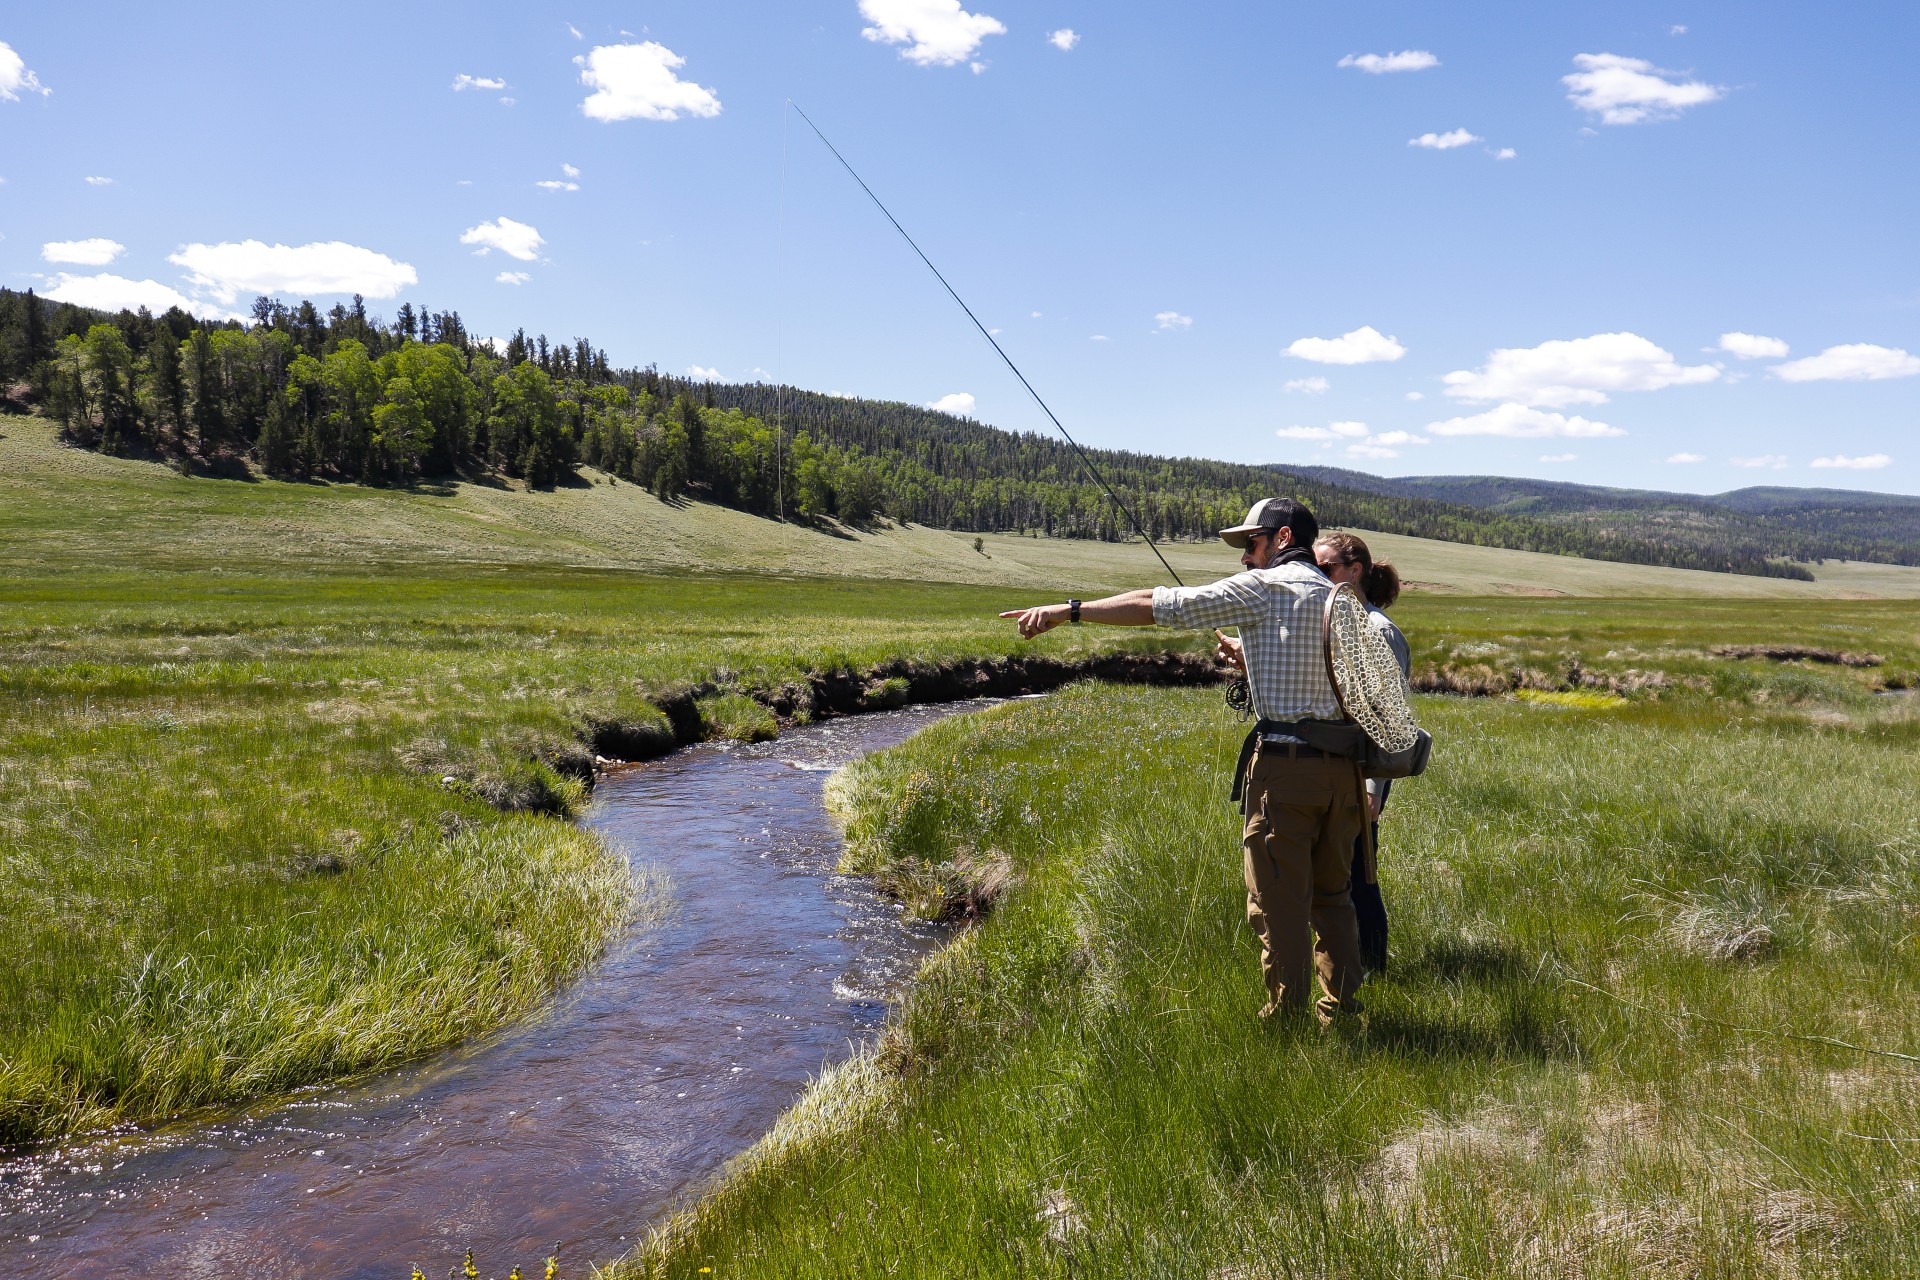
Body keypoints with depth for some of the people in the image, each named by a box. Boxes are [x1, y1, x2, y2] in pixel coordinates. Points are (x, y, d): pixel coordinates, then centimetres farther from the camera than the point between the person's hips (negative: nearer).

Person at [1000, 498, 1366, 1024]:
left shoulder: (1266, 587, -4)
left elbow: (1155, 604, -5)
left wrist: (1068, 611, -1)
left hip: (1285, 767, -7)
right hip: (1342, 766, 8)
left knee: (1279, 904, 2)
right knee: (1331, 896, 17)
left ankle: (1285, 1020, 9)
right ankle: (1341, 1011, 23)